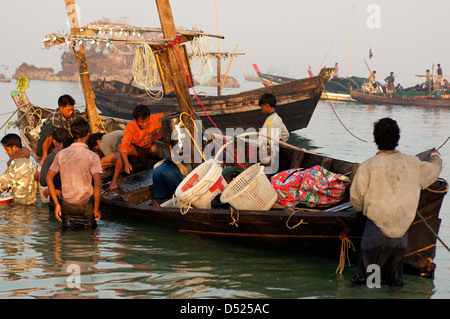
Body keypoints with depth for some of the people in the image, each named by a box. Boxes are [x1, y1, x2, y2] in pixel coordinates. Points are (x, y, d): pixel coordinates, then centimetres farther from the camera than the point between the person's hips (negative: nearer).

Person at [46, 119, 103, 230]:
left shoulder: (61, 154, 1)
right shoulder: (92, 156, -12)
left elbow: (48, 178, 1)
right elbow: (97, 183, -19)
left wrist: (57, 204, 5)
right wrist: (96, 209, -10)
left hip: (67, 204, 3)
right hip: (86, 204, -3)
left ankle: (69, 223, -2)